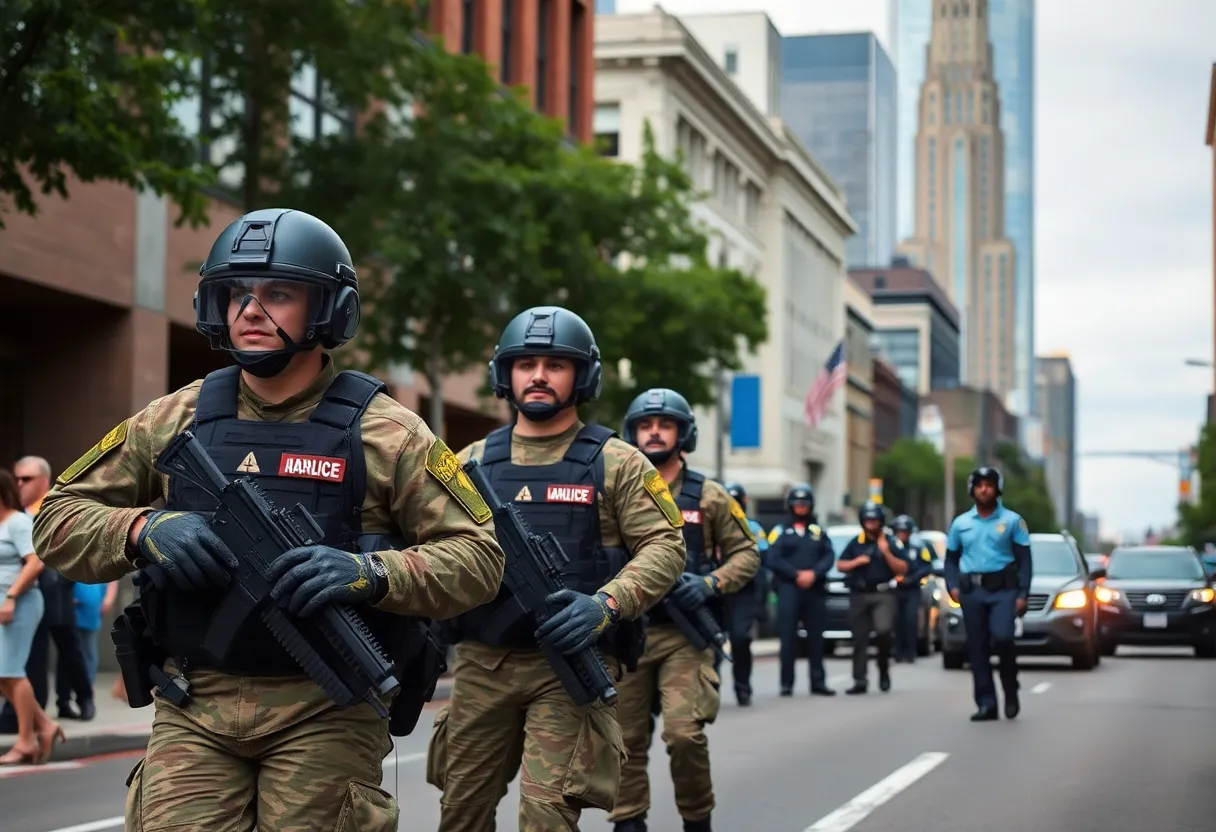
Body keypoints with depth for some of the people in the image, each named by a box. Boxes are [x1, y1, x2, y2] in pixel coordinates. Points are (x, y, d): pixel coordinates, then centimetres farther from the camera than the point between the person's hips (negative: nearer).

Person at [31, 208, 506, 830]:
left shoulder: (384, 433, -2)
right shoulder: (174, 422, 7)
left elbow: (478, 557, -4)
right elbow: (58, 520, 10)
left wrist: (371, 573, -21)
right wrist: (143, 529, -11)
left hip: (326, 714, -2)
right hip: (194, 711, 3)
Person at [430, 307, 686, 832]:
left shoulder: (615, 463, 3)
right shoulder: (473, 462, 13)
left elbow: (664, 547, -3)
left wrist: (605, 604, -19)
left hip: (572, 662, -4)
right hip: (481, 664, 4)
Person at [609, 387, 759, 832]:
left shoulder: (708, 496, 5)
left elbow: (746, 554, 7)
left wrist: (710, 584, -11)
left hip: (685, 632, -2)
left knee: (684, 733, -15)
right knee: (627, 739, 5)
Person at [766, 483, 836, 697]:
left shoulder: (818, 531, 16)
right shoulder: (780, 531, 6)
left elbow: (829, 556, 5)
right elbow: (773, 560, -5)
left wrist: (813, 573, -12)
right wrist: (797, 575, -13)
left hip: (815, 589, 3)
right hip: (788, 589, -3)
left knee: (816, 637, 4)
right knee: (788, 637, -5)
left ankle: (818, 682, 10)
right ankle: (786, 683, -1)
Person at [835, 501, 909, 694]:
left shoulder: (891, 542, 4)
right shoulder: (855, 543, 13)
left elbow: (902, 569, -1)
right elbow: (840, 565, 13)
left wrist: (886, 553, -14)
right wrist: (857, 562, -4)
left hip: (883, 594, -3)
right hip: (859, 595, 3)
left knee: (883, 630, -22)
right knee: (859, 639, 1)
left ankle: (884, 669, 3)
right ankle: (860, 680, 4)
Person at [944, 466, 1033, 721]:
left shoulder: (1012, 520, 4)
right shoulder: (960, 523, 11)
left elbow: (1024, 560, 2)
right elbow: (951, 558, 16)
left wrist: (1023, 594, -7)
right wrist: (952, 586, -1)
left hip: (1003, 589, -3)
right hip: (972, 591, 3)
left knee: (1002, 638, -20)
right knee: (977, 649, 2)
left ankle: (1010, 690, 4)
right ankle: (986, 704, 8)